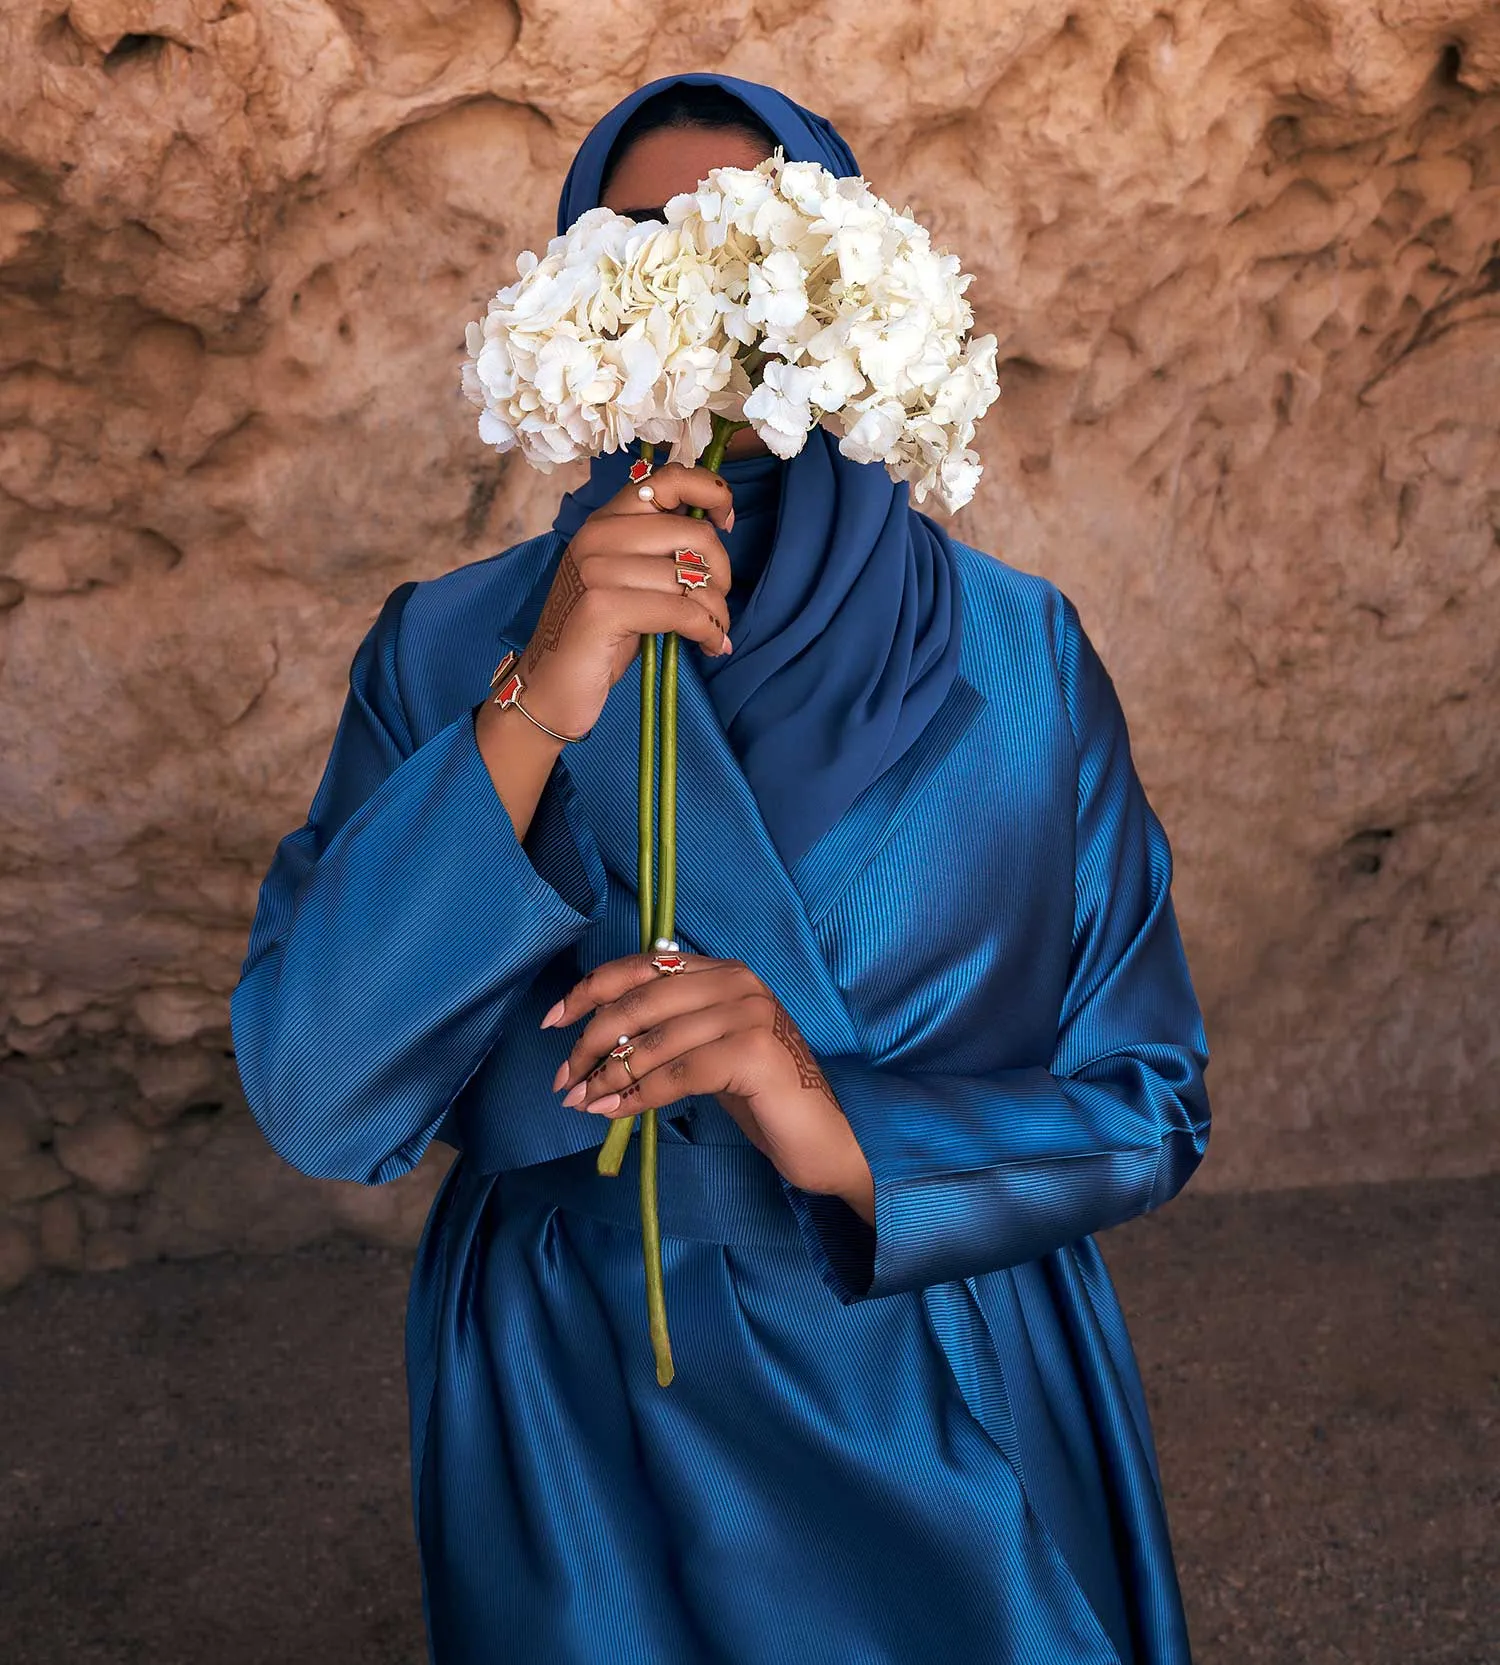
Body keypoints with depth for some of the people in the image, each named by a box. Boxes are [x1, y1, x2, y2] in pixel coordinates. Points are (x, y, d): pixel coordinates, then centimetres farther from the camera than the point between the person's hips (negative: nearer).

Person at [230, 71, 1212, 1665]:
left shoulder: (1015, 657, -8)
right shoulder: (444, 653, -8)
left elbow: (1148, 1104, -7)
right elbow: (315, 1106, -17)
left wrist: (853, 1137, -25)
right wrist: (529, 723, -28)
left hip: (951, 1421, 1)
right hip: (571, 1433, 0)